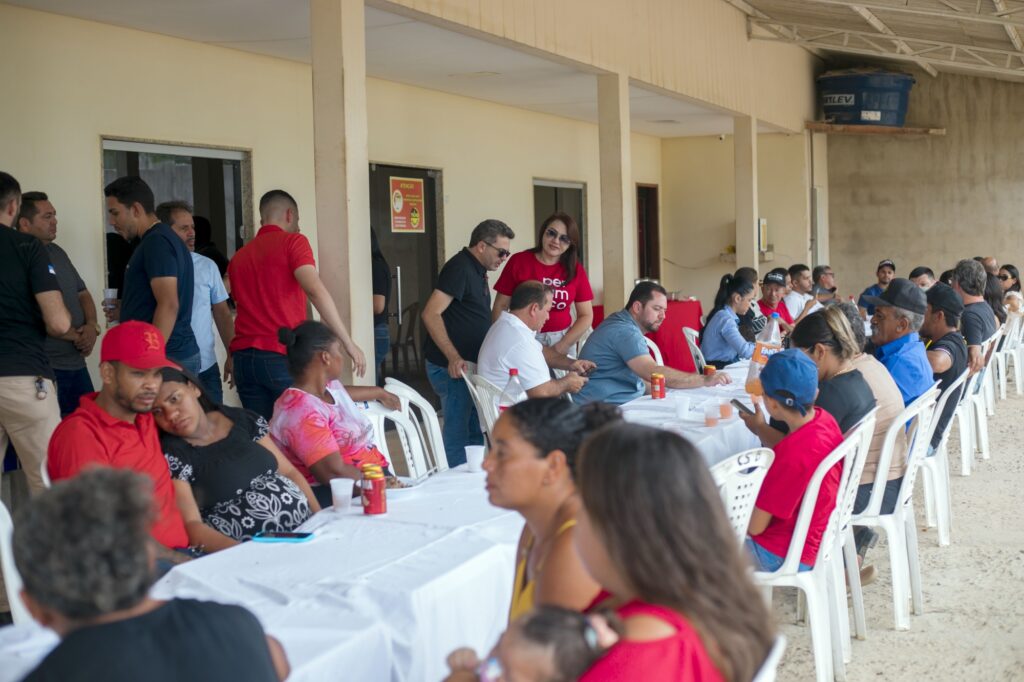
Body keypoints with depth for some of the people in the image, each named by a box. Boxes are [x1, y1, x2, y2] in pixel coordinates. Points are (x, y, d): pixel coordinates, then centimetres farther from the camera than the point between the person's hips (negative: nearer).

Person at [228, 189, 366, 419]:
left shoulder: (239, 257, 17)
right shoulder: (293, 242, 0)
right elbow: (315, 290, -15)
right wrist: (348, 343, -15)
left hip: (244, 357, 5)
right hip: (283, 356, -5)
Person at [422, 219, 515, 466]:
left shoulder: (476, 270, 15)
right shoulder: (460, 268, -15)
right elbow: (430, 314, -22)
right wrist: (454, 358, -27)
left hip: (469, 366, 10)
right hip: (452, 368, -10)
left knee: (476, 433, 16)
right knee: (457, 436, -5)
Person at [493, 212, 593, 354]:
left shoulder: (575, 269, 3)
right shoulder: (518, 261, -2)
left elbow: (586, 316, 4)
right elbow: (500, 306, 0)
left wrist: (561, 347, -7)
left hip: (562, 341, 2)